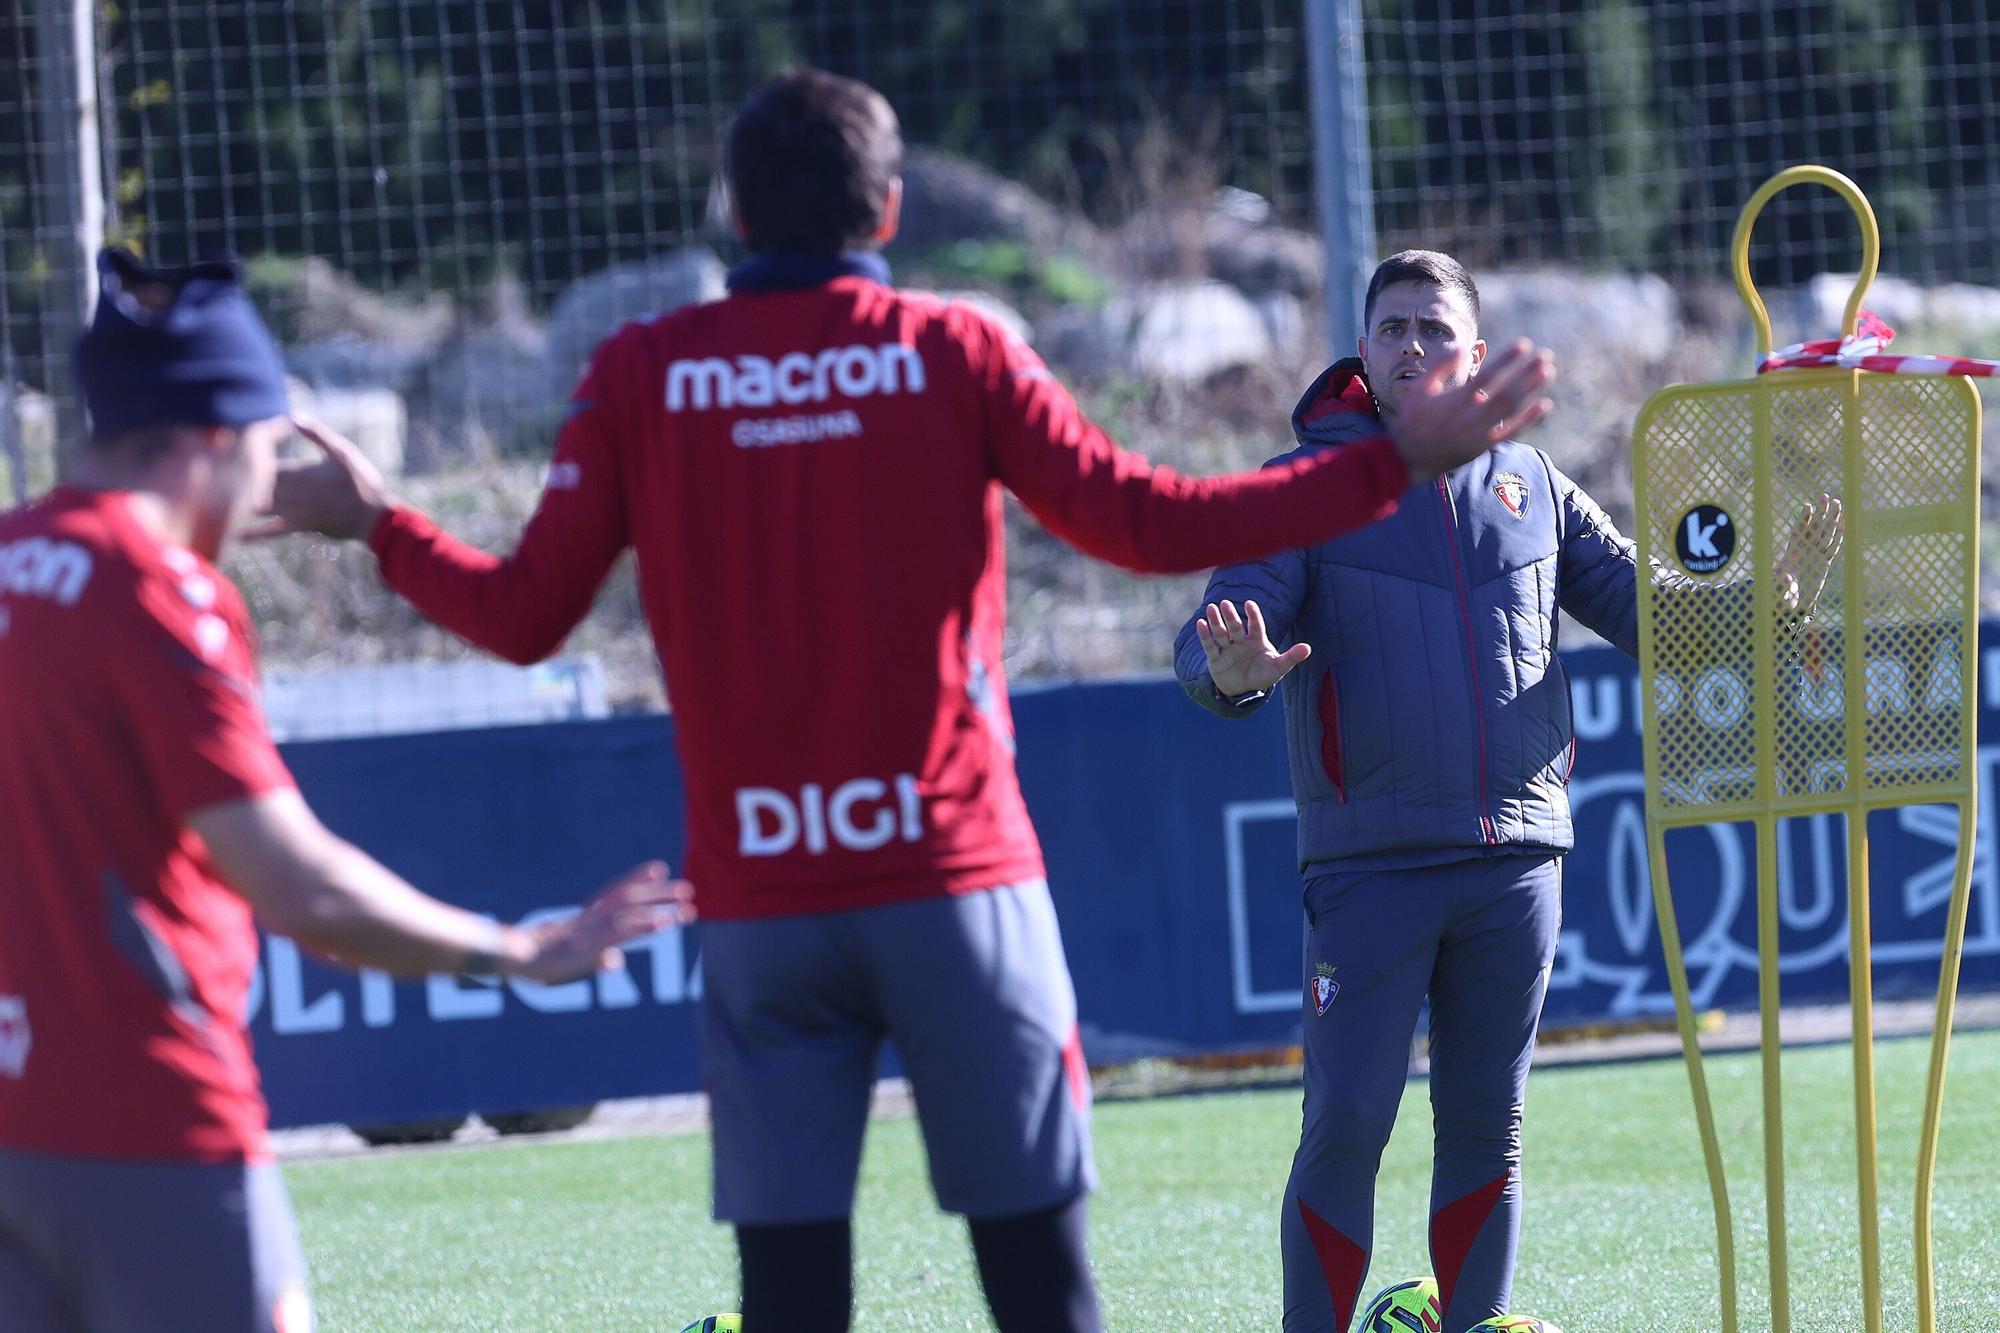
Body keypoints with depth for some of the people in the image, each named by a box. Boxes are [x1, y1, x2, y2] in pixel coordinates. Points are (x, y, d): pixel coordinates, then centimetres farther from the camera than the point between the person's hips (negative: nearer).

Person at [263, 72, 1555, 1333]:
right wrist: (1392, 464, 6)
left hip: (756, 894, 1)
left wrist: (371, 521, 23)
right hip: (954, 875, -1)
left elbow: (523, 616, 4)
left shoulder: (639, 373, 3)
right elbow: (1146, 520, -2)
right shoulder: (952, 349, 0)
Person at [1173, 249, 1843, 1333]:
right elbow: (1214, 639, -10)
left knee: (1486, 1127, 9)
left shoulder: (1527, 481, 11)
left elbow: (1640, 603, 14)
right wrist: (1231, 670, -34)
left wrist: (1762, 603, -3)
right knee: (1346, 1125, -10)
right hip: (1370, 865, -4)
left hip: (1513, 858, 4)